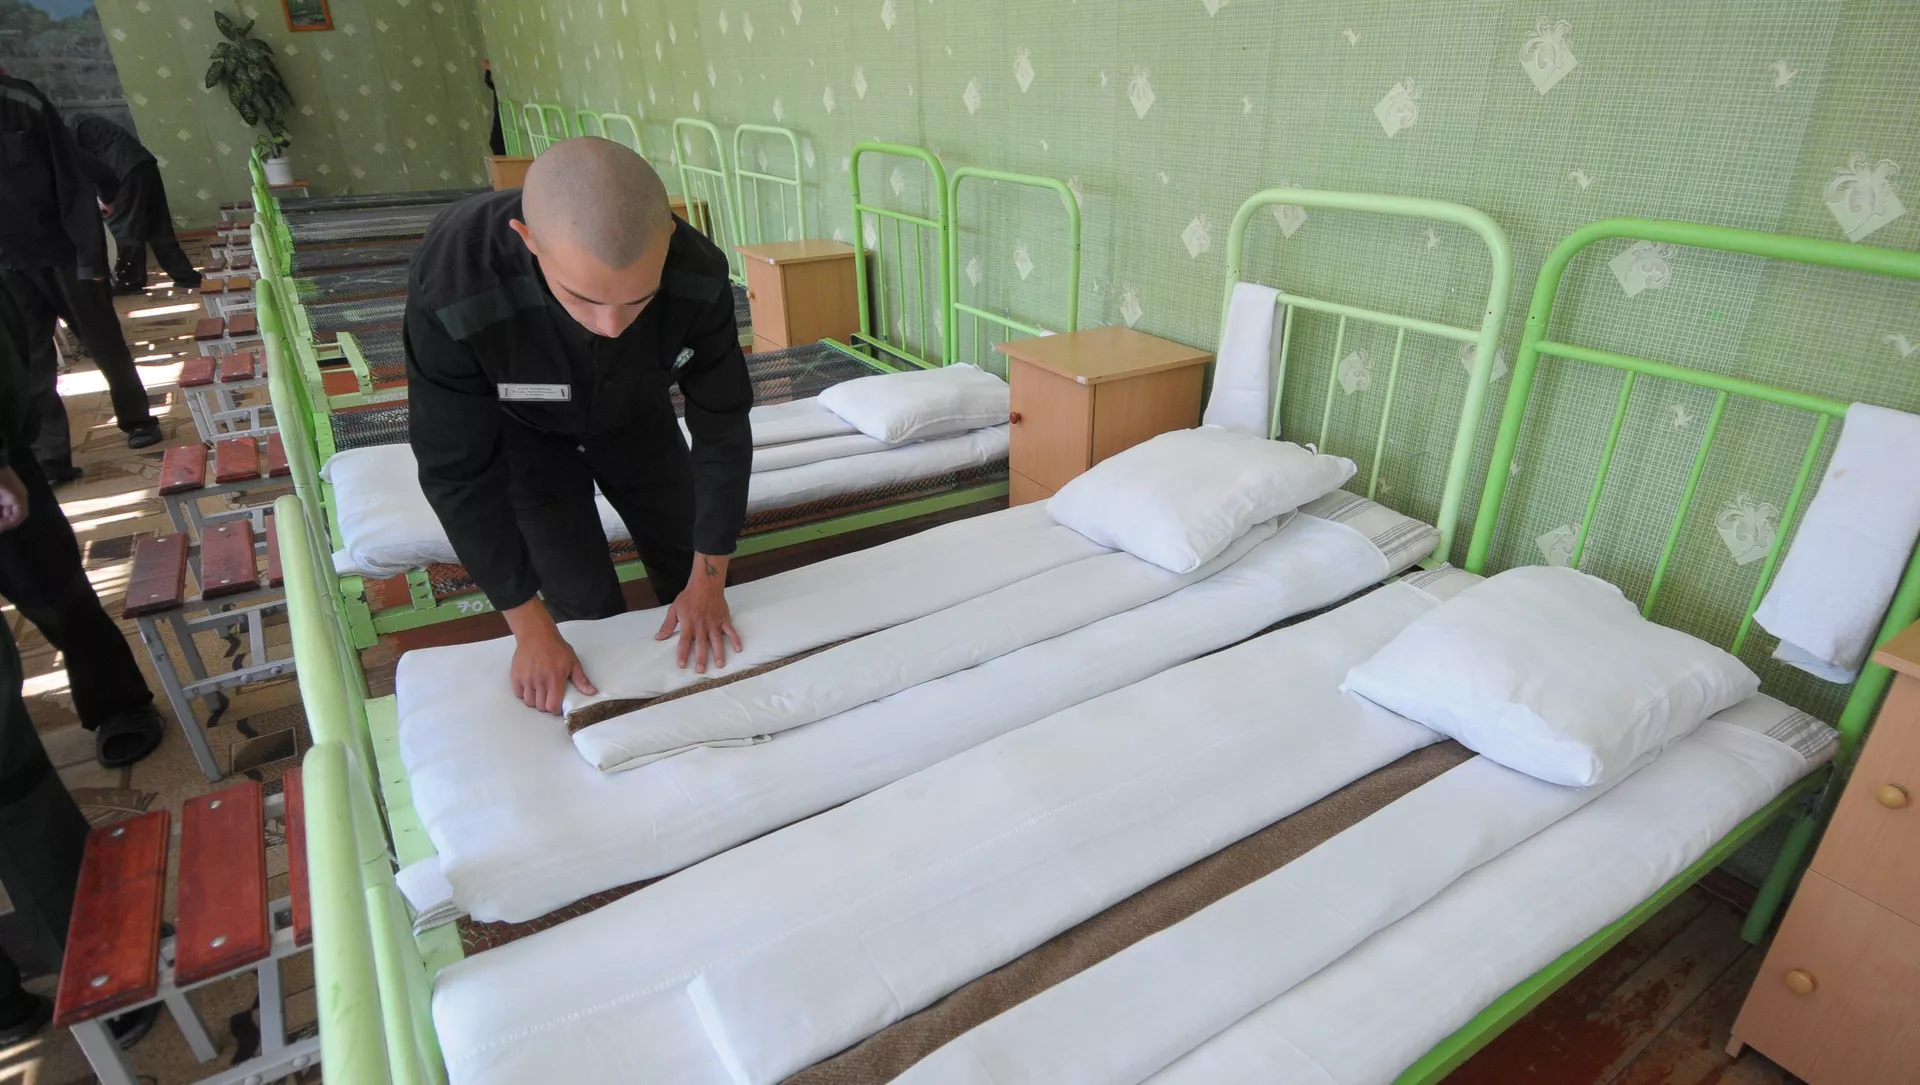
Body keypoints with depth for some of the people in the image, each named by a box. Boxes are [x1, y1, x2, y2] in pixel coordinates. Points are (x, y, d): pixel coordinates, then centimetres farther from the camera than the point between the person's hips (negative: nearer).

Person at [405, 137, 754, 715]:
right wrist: (531, 628, -25)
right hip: (521, 428, -2)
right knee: (587, 606, -7)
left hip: (636, 414, 2)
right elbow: (460, 472, -29)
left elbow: (722, 429, -22)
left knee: (690, 571, 9)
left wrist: (708, 580, -16)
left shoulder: (697, 275, -35)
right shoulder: (452, 284, -41)